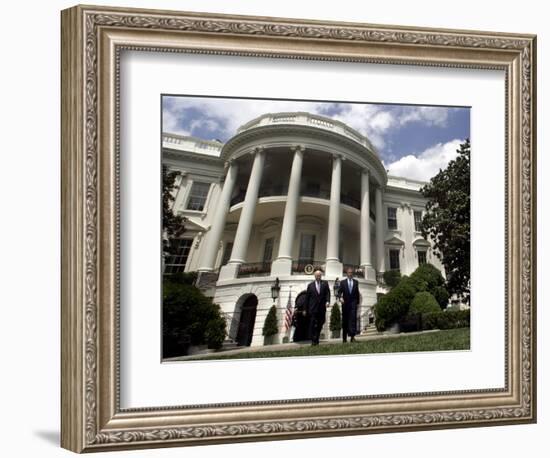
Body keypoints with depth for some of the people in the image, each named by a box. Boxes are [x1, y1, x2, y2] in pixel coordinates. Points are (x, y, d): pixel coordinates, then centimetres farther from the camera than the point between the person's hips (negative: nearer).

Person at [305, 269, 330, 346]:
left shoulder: (325, 283, 8)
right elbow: (307, 297, 8)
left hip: (322, 308, 2)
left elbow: (328, 293, -2)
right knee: (313, 325, -6)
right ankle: (313, 340, -2)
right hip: (313, 308, -2)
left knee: (320, 325, 7)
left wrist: (328, 301, -20)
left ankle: (316, 339, 21)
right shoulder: (310, 285, 6)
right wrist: (306, 308, 6)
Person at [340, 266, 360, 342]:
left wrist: (357, 302, 12)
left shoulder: (356, 282, 11)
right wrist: (341, 298, -19)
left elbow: (357, 292, 14)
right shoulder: (343, 282, 6)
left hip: (353, 303, 0)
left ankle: (352, 336, -19)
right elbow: (340, 292, 1)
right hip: (345, 303, 0)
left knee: (353, 318, -13)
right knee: (345, 320, 6)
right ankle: (344, 337, 15)